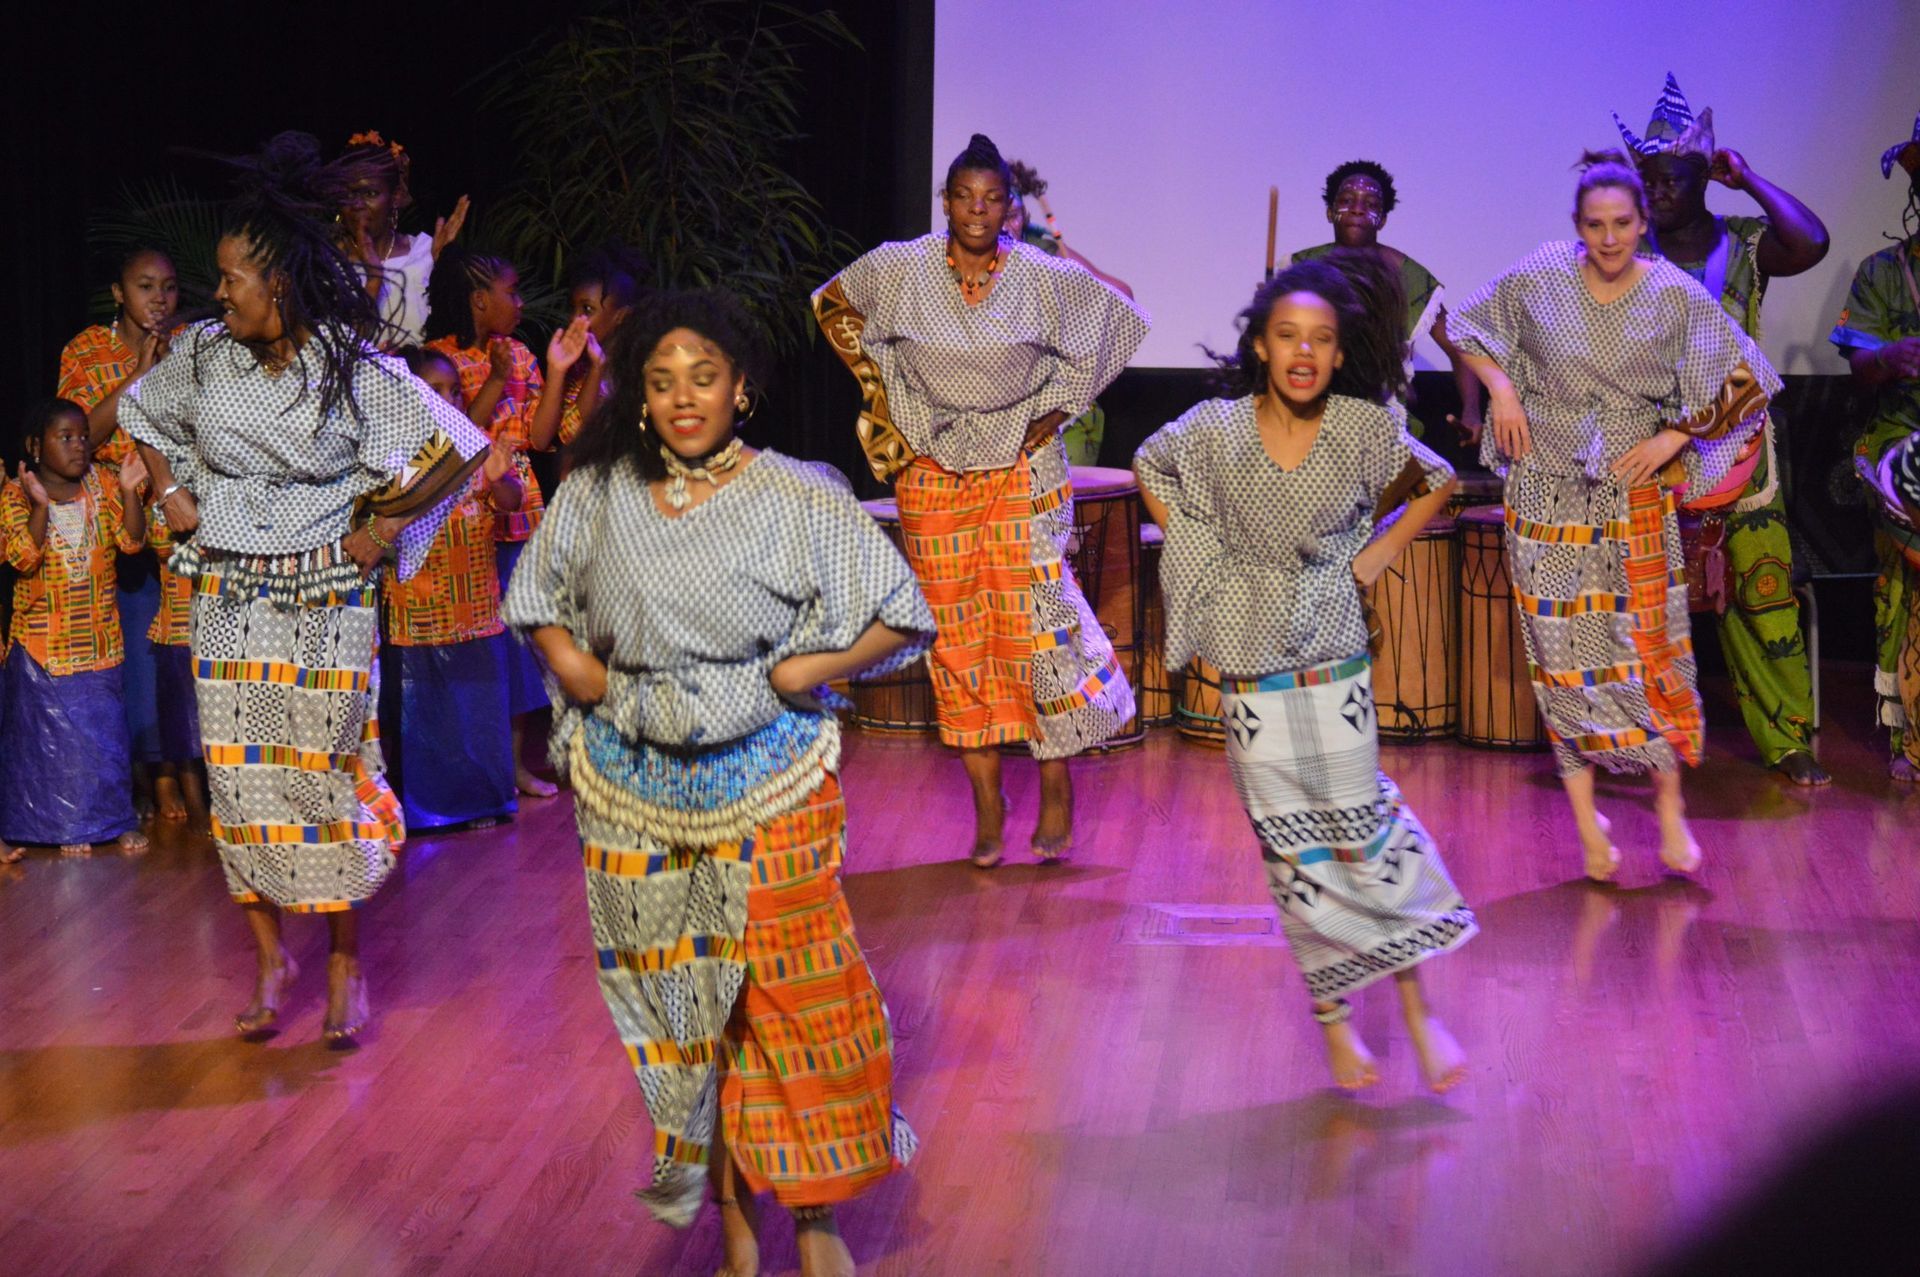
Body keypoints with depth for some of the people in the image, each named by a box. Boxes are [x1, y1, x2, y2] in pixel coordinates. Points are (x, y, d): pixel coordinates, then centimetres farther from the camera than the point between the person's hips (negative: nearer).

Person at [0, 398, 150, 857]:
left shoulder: (103, 484, 0)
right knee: (54, 735, 3)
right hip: (42, 642, -2)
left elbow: (131, 540, -7)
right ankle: (69, 826, 15)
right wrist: (40, 507, -31)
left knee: (107, 729, 6)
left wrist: (129, 492, -21)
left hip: (99, 639, 2)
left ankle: (118, 819, 18)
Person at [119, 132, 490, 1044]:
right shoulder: (205, 354, 2)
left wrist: (383, 527, -8)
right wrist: (171, 493, 10)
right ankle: (271, 959, 17)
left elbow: (459, 449, -10)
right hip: (227, 593, 4)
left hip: (323, 599, -4)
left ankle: (344, 964, 12)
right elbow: (139, 413, 22)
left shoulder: (353, 370, -12)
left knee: (326, 770, -1)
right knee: (239, 774, 4)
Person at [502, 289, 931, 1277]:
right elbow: (535, 592, 19)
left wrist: (811, 668, -13)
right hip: (635, 787, 3)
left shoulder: (796, 501, -7)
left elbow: (901, 614, -3)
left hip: (766, 786, -3)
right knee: (674, 991, 8)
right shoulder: (598, 494, 2)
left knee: (787, 987, -2)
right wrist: (566, 658, 2)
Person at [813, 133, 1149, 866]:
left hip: (1022, 469, -1)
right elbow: (833, 305, 14)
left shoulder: (1044, 279, -7)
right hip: (932, 471, 1)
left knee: (1036, 620, -8)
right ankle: (987, 805, 9)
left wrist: (1060, 405, 3)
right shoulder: (900, 270, -5)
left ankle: (1056, 785, 7)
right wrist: (880, 383, 7)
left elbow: (1121, 324, 7)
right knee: (956, 635, 2)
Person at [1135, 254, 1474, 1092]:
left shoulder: (1365, 428, -9)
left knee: (1364, 833, 0)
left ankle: (1418, 1009, 13)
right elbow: (1149, 471, 12)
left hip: (1335, 662, 0)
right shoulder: (1215, 430, -9)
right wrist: (1193, 551, 3)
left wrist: (1370, 560, 1)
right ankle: (1332, 1019, 19)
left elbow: (1434, 486, 10)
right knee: (1292, 851, 6)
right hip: (1250, 670, 0)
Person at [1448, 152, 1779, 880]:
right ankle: (1586, 822, 9)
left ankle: (1670, 807, 14)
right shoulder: (1540, 278, -6)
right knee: (1562, 652, 1)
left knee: (1650, 644, -1)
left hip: (1635, 495, 0)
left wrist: (1674, 438, -9)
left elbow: (1746, 381, -1)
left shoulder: (1676, 296, -7)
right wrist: (1502, 388, -6)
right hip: (1547, 491, 0)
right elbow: (1469, 327, 10)